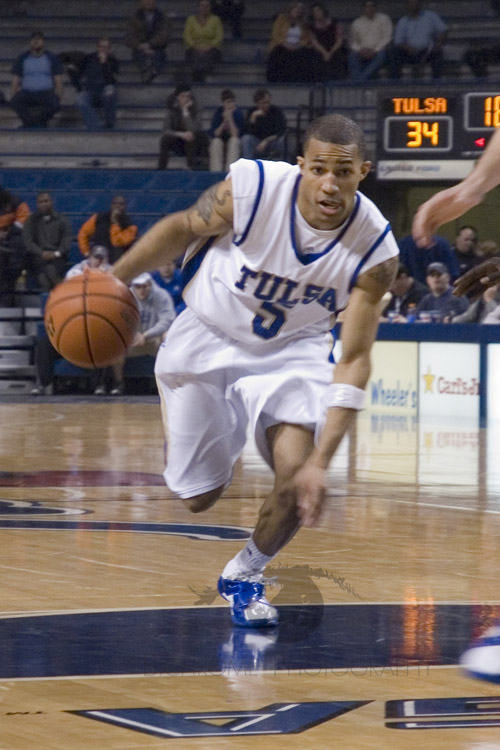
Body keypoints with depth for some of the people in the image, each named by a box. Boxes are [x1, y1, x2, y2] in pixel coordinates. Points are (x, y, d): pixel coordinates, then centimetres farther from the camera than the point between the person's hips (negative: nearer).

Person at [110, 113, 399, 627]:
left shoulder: (374, 250, -27)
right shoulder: (252, 188, -30)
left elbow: (354, 360, -24)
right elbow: (183, 229, -9)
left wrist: (321, 461, -31)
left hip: (292, 348, 0)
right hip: (208, 337, 0)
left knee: (298, 478, -22)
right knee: (199, 497, 7)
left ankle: (244, 576, 8)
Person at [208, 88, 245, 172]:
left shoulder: (238, 112, -6)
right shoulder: (218, 112, -3)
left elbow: (236, 135, -15)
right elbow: (214, 134, -10)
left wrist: (230, 119, -22)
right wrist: (224, 121, -20)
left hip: (233, 145, 0)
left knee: (234, 140, -32)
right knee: (216, 141, -31)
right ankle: (216, 171, -38)